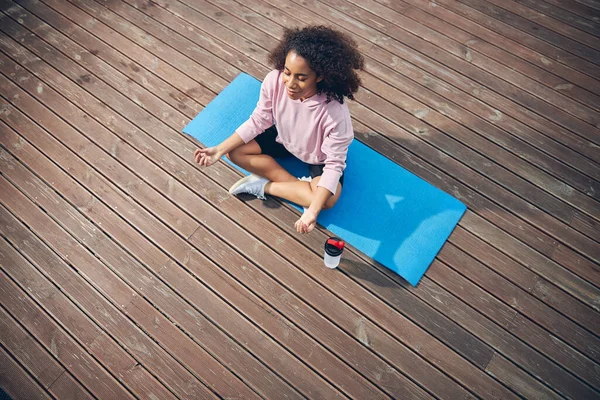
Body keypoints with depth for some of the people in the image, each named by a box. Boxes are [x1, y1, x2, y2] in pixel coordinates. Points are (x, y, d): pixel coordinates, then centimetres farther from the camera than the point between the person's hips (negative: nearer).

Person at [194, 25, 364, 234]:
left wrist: (313, 211, -42)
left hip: (319, 156, -4)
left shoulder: (335, 113, -40)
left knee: (328, 199, -30)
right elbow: (258, 120, -13)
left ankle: (265, 185, -8)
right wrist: (220, 149, -19)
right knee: (235, 151, -13)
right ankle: (302, 186, -9)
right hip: (284, 139, 4)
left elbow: (334, 165, -32)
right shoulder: (274, 80, -29)